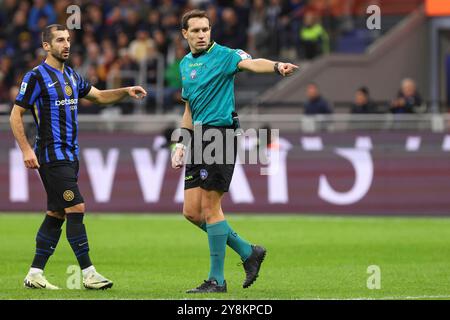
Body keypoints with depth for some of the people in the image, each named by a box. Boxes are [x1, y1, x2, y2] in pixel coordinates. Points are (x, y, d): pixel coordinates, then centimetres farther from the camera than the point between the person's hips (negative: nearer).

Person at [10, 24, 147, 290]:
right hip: (52, 156, -8)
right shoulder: (37, 77, -9)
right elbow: (16, 115, -8)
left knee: (56, 214, 8)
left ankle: (35, 274, 12)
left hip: (69, 155, 8)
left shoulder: (71, 76, 14)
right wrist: (26, 149, -15)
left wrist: (127, 91, 6)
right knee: (76, 208, -14)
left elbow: (99, 96, 23)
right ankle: (88, 273, -12)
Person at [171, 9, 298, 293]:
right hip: (198, 138, 8)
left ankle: (217, 279, 2)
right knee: (192, 212, 4)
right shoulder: (186, 64, 17)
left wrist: (277, 66, -48)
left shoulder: (223, 55, -7)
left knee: (210, 206, -7)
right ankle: (248, 252, 18)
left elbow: (250, 63, -28)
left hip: (220, 132, -8)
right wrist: (182, 144, 18)